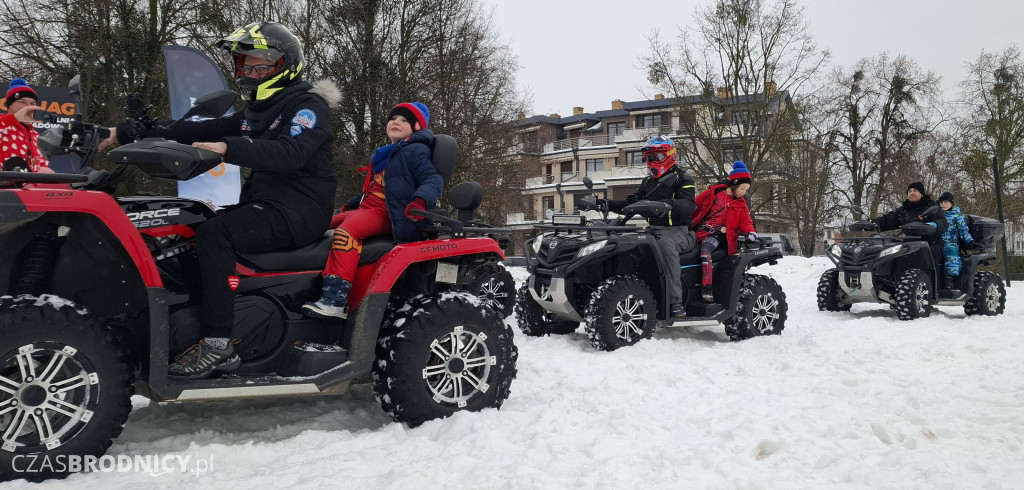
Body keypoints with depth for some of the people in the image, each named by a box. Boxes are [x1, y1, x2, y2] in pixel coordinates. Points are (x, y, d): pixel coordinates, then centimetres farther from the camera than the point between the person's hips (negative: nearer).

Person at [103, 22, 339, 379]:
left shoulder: (307, 105, -7)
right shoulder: (255, 113, 20)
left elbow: (289, 153, -27)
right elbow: (196, 131, 16)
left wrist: (229, 148, -39)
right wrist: (128, 132, 9)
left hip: (297, 212, -9)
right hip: (262, 202, 10)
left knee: (214, 234, -29)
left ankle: (218, 346, -27)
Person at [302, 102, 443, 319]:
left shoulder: (415, 151, 0)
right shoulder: (383, 155, 28)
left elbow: (433, 179, -13)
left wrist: (421, 201, -32)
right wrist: (350, 204, 30)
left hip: (385, 214, -10)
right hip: (365, 209, 10)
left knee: (346, 231, -35)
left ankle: (334, 300, -45)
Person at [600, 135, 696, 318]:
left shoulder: (682, 178, -1)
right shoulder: (648, 181, 20)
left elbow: (688, 206, -18)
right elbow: (632, 204, 19)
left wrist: (668, 204, -38)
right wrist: (607, 204, 3)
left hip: (680, 230, -7)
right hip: (655, 229, 7)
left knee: (665, 245, -39)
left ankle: (675, 302, -41)